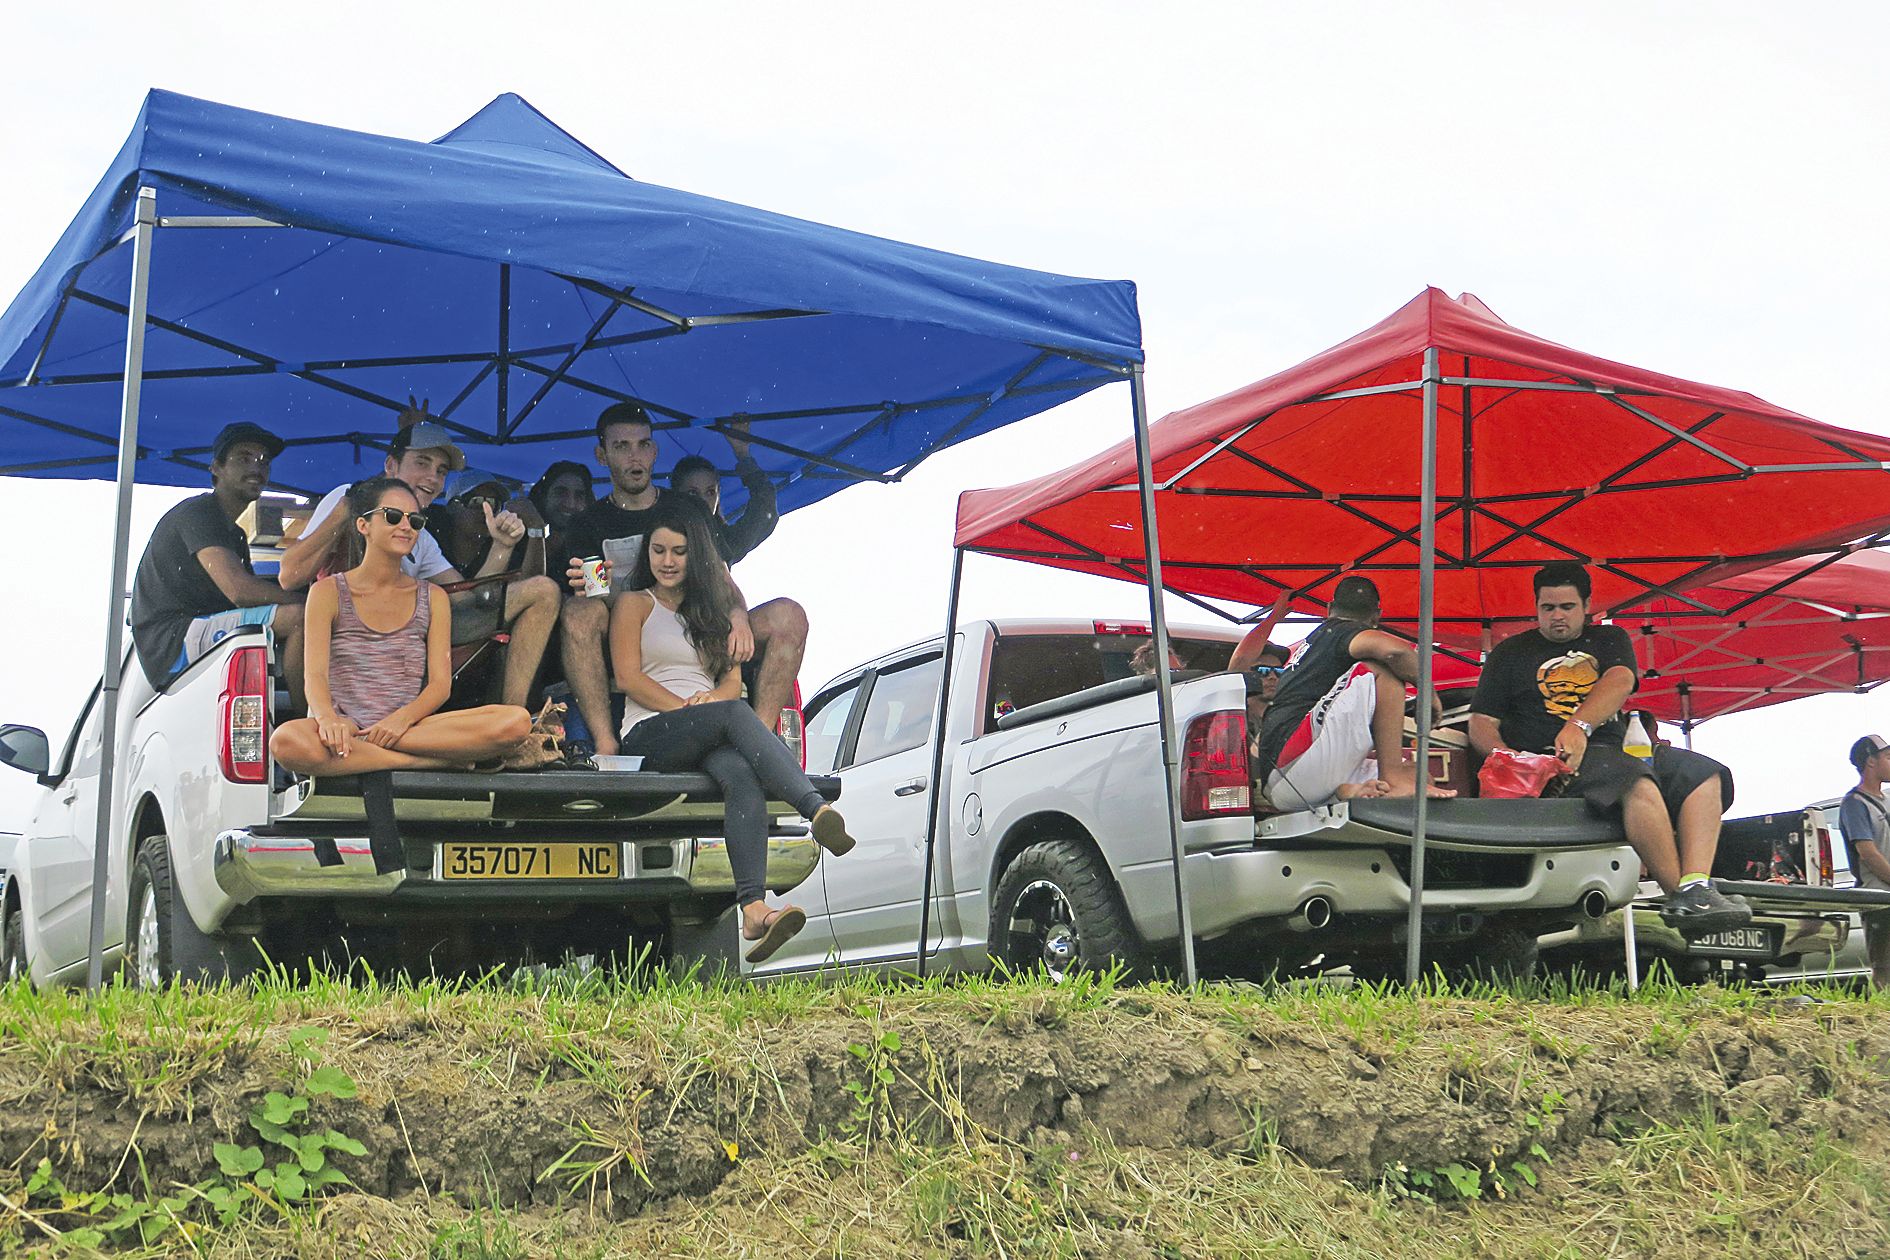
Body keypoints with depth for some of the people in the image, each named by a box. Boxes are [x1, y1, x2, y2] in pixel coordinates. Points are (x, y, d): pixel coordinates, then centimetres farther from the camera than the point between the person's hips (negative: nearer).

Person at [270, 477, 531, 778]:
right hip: (347, 725, -2)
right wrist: (328, 719, -29)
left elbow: (441, 684, 5)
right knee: (286, 741, -41)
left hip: (406, 726, 2)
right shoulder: (328, 592, 7)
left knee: (517, 721, -24)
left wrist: (402, 719, -17)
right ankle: (434, 761, -27)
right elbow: (315, 674, -6)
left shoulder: (433, 598, 15)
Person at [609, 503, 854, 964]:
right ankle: (819, 810, -56)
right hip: (650, 736, -3)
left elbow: (733, 680, 16)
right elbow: (627, 676, 2)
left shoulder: (713, 610, 28)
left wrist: (712, 698, -8)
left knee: (741, 776, -35)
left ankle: (754, 909, -55)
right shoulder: (636, 604, 16)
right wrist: (687, 709, -10)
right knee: (733, 715, -36)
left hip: (706, 743, 3)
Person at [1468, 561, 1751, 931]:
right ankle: (1682, 898, -36)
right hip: (1557, 762, -5)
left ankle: (1697, 886, -32)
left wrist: (1579, 726, -24)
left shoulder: (1609, 640, 20)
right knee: (1638, 782, -35)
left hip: (1618, 749, 5)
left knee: (1706, 775, -16)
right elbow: (1481, 724, 7)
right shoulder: (1511, 654, 14)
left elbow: (1620, 682, -4)